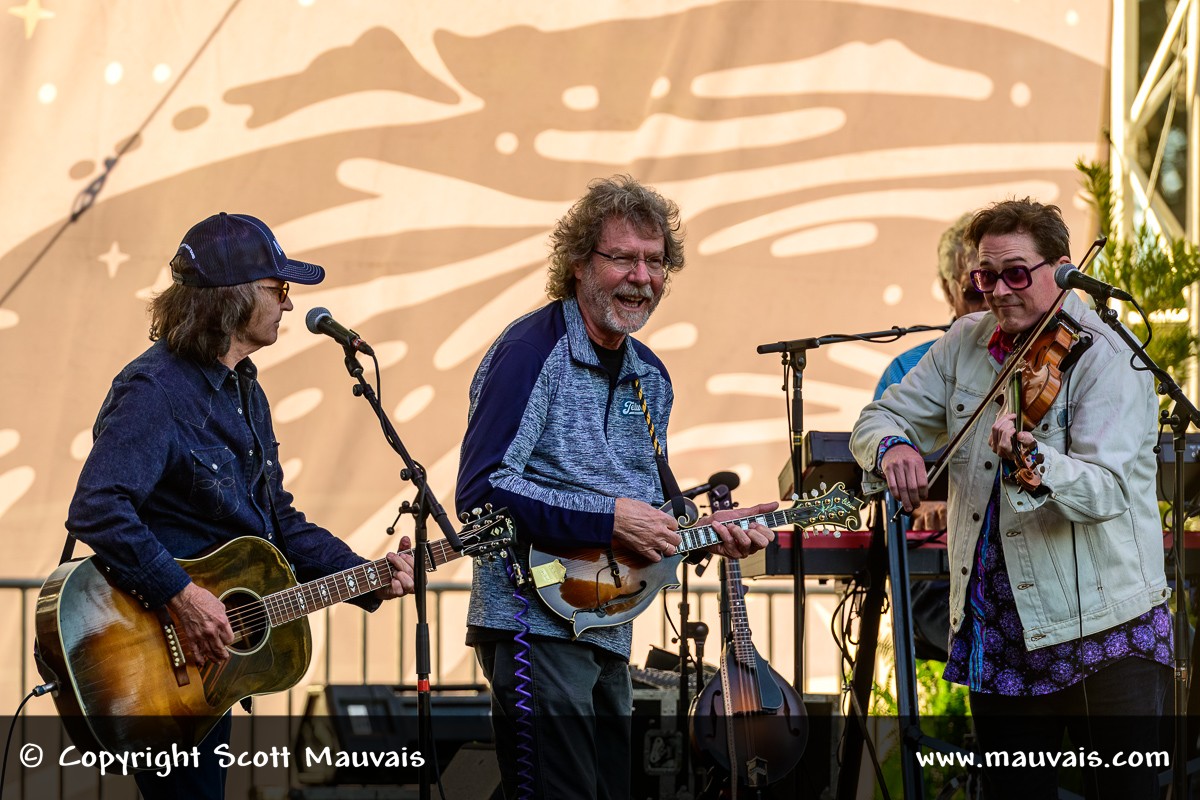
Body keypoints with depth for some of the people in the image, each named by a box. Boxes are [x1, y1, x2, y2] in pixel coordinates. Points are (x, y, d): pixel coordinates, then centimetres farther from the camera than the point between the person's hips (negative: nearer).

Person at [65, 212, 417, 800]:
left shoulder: (244, 392, 14)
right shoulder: (155, 389, -18)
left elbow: (279, 524, 20)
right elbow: (96, 510, -30)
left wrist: (367, 578, 8)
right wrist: (181, 595, -33)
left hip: (211, 647, 10)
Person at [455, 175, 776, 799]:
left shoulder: (649, 377, 15)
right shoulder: (533, 350, -12)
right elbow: (481, 490, -21)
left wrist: (707, 531, 6)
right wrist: (608, 519, -21)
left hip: (609, 634, 9)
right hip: (535, 624, -9)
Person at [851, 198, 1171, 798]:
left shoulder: (1106, 360, -12)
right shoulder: (967, 344, 8)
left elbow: (1105, 489, -25)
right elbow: (879, 417, 10)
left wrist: (1033, 461, -45)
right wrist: (892, 446, -14)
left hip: (1101, 631, -6)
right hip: (997, 630, 6)